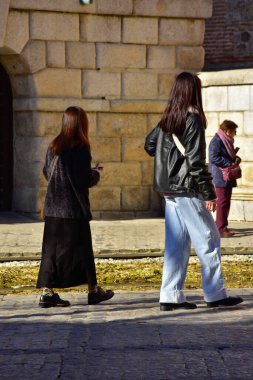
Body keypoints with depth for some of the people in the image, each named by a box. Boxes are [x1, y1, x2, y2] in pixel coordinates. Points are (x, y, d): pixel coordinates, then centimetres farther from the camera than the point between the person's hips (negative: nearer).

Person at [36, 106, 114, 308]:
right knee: (82, 248, 6)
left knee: (52, 248, 7)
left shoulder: (54, 146, 6)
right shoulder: (80, 149, -15)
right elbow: (84, 180, -18)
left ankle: (47, 292, 1)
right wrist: (97, 173, 2)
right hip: (74, 208, -6)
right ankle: (93, 290, 17)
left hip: (53, 207, 6)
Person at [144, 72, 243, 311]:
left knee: (176, 244, 10)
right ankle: (215, 295, 5)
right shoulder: (193, 119, -14)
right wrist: (209, 194, -16)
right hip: (188, 191, -8)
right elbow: (195, 160, -18)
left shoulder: (167, 120, 9)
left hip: (170, 190, 8)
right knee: (209, 242, 1)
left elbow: (149, 145, 20)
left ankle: (170, 297, 9)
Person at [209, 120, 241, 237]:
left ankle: (220, 226, 21)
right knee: (222, 202, -9)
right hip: (221, 177, -10)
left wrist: (235, 158, 5)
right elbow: (214, 158, -23)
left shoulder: (226, 141, 17)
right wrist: (230, 163, -20)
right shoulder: (216, 141, -14)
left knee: (225, 202, 13)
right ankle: (221, 229, -8)